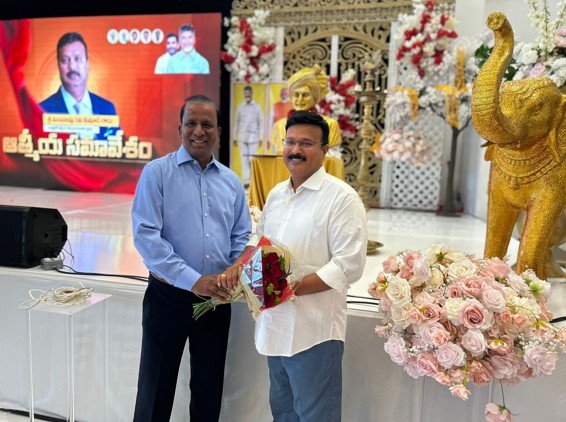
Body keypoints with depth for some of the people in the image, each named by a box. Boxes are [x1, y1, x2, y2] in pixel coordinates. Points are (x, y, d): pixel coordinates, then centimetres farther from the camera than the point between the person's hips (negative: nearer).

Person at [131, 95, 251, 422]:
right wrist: (192, 280, -22)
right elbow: (145, 235, -15)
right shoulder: (157, 173, -6)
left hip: (216, 298, 4)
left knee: (210, 388, 18)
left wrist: (236, 270, -10)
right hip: (169, 295, -3)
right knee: (156, 389, 10)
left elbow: (242, 237, 11)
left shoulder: (231, 181, 7)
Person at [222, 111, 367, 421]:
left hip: (314, 330, -7)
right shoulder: (276, 194, 10)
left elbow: (349, 265, -19)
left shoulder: (342, 197, -13)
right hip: (274, 324, 7)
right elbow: (259, 238, 20)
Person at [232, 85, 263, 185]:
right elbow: (237, 122, 12)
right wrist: (235, 137, 9)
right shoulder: (240, 106, 10)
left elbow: (261, 123, 3)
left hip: (253, 137, -2)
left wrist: (260, 138, -3)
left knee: (252, 159, -6)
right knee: (244, 159, 0)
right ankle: (246, 181, 4)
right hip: (242, 137, 2)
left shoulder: (257, 107, 4)